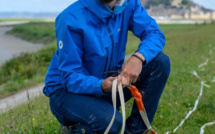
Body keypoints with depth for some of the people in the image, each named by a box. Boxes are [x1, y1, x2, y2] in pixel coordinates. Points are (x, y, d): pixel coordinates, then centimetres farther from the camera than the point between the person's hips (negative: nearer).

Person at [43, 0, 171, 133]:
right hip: (66, 90, -6)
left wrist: (139, 57, -33)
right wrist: (101, 86, -42)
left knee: (161, 61, -12)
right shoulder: (71, 19, -24)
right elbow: (70, 77, -22)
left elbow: (154, 33, -11)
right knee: (111, 122, -35)